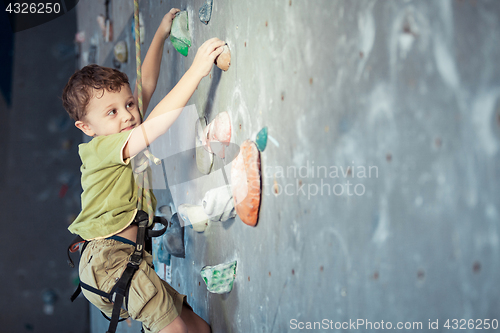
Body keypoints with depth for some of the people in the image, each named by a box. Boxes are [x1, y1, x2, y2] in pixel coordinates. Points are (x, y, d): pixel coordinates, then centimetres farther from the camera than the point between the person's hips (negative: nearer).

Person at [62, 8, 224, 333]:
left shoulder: (121, 137, 10)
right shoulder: (99, 148, -16)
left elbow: (146, 85, 20)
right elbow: (154, 127, -31)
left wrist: (160, 35, 23)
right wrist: (196, 70, -33)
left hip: (131, 254, 10)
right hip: (110, 260, -9)